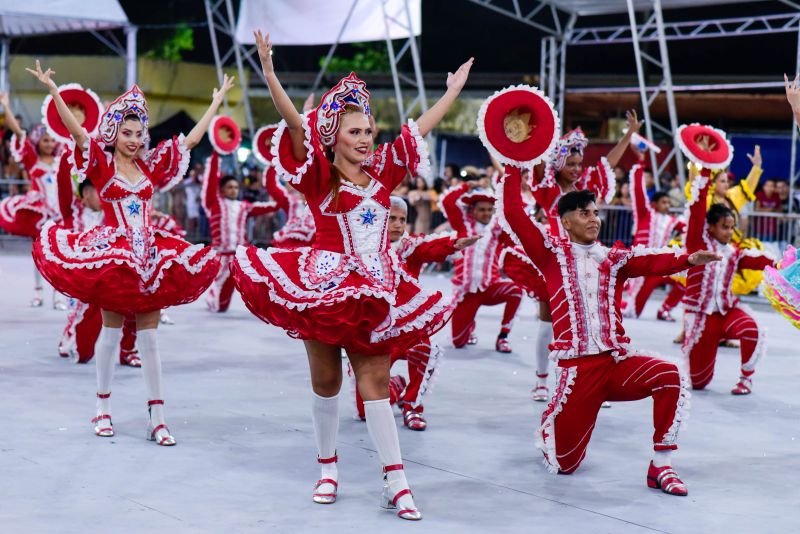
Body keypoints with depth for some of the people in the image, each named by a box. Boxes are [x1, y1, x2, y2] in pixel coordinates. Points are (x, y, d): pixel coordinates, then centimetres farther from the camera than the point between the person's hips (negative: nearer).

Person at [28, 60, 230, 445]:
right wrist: (52, 91, -28)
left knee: (148, 337, 2)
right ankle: (103, 408, 18)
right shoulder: (101, 163, -1)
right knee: (112, 331, 4)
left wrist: (218, 100, 18)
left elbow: (192, 139, 15)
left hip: (149, 255, 3)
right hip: (110, 254, -3)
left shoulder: (150, 165, 10)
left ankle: (157, 418, 2)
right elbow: (76, 131, -16)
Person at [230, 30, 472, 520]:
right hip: (324, 287, -3)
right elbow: (295, 123, -18)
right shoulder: (319, 175, -5)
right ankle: (328, 467, 23)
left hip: (375, 293, 3)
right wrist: (269, 72, -29)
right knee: (326, 380, 8)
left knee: (375, 382, 1)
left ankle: (396, 480, -1)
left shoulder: (382, 172, 8)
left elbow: (421, 129, 16)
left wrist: (455, 89, 22)